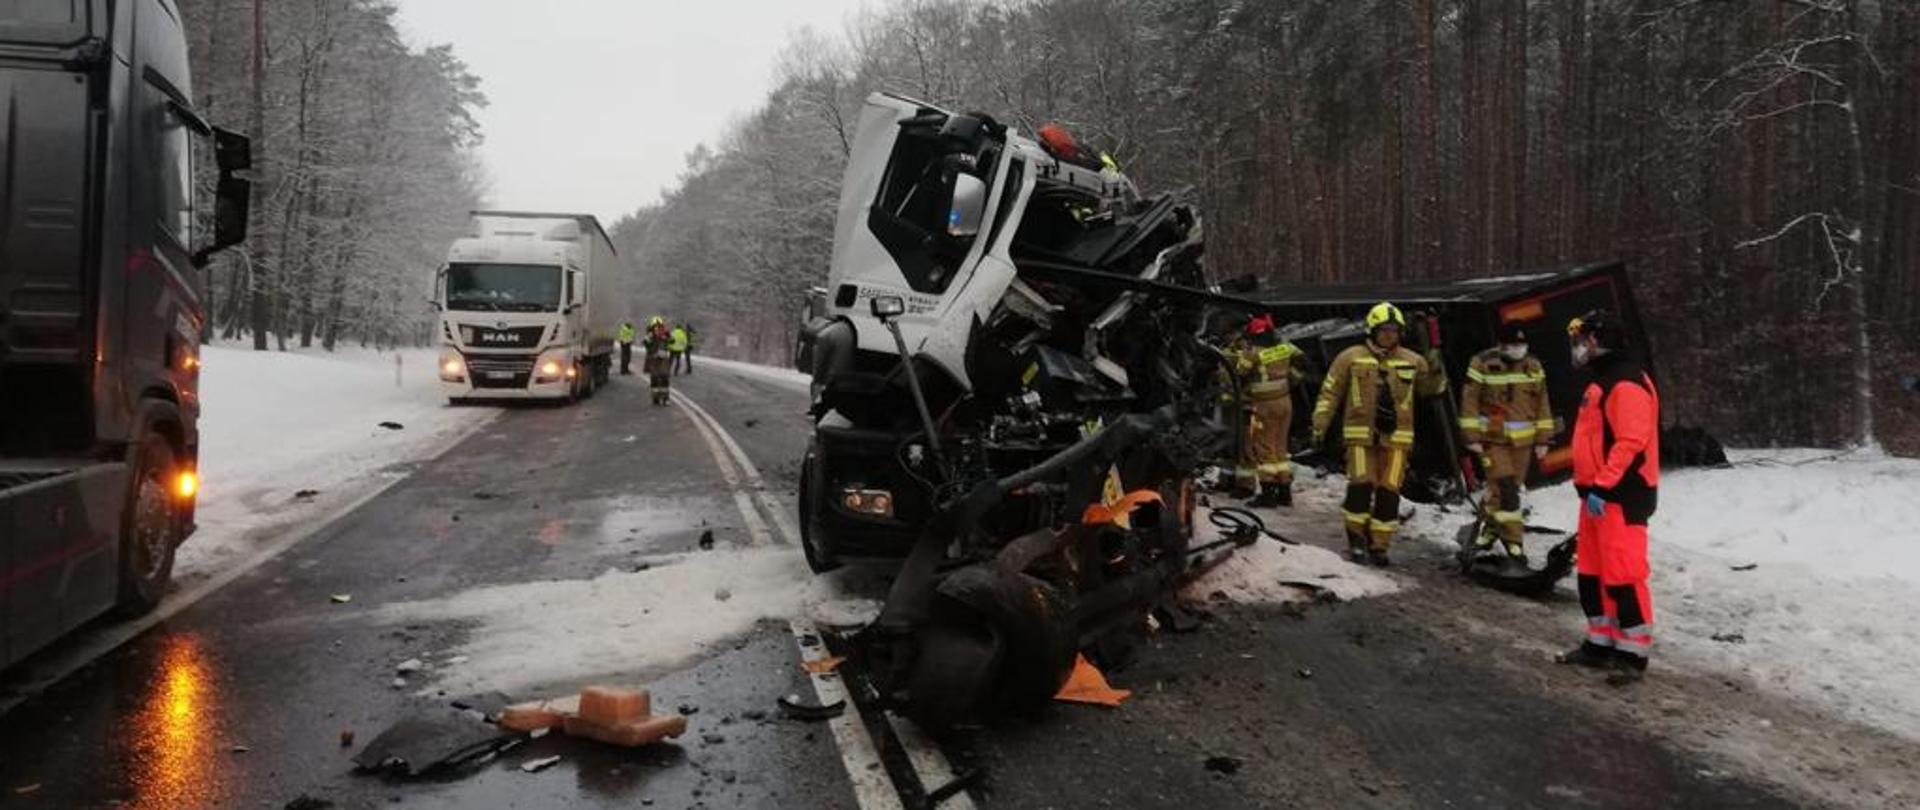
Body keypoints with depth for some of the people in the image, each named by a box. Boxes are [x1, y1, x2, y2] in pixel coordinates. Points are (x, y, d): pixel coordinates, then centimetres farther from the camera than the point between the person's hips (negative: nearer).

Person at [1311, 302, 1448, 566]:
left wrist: (1438, 370, -3)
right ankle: (1356, 537, 9)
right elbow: (1330, 393, 5)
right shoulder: (1351, 358, 3)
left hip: (1396, 437, 2)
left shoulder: (1412, 361, 10)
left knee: (1389, 492, 1)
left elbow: (1431, 388, 17)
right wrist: (1320, 426, 0)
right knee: (1361, 485, -9)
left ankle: (1379, 545, 10)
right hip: (1361, 434, -2)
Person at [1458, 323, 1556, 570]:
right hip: (1493, 439, -4)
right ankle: (1514, 544, -9)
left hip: (1523, 441, 4)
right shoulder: (1483, 364, -9)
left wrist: (1542, 438, 8)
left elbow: (1542, 404, 10)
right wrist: (1472, 436, -9)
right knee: (1505, 491, -13)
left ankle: (1489, 531, 27)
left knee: (1509, 489, 10)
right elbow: (1470, 401, -7)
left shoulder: (1533, 367, 4)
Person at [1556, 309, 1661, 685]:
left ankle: (1634, 654, -1)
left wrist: (1601, 487, -24)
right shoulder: (1601, 381, 18)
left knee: (1623, 575, -8)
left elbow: (1631, 442, -23)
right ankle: (1600, 643, 24)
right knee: (1592, 573, 14)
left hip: (1621, 496, -11)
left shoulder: (1627, 384, -15)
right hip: (1597, 493, 11)